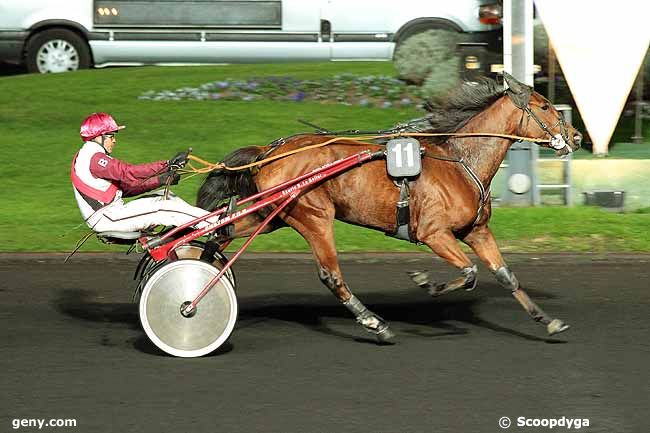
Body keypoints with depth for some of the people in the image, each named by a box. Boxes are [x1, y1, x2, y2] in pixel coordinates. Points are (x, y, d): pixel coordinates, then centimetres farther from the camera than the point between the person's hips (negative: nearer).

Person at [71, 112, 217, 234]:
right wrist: (167, 164, -28)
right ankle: (214, 224, -14)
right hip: (106, 218, -10)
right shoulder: (95, 158, -15)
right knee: (161, 210, -16)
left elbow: (126, 187, 14)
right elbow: (129, 172, -27)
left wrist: (160, 180, 4)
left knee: (165, 198, 5)